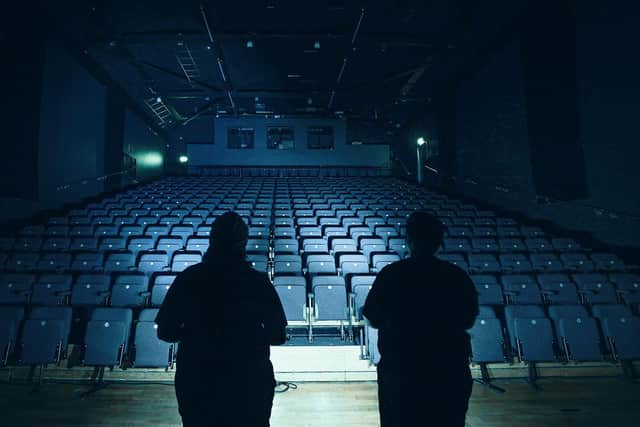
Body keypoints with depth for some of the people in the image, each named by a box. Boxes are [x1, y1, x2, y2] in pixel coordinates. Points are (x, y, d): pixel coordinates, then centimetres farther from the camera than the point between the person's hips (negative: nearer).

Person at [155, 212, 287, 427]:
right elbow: (277, 336, -8)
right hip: (251, 384, -1)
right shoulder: (258, 282, -13)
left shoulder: (188, 279, -10)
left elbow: (166, 332, -5)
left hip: (196, 383, 1)